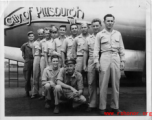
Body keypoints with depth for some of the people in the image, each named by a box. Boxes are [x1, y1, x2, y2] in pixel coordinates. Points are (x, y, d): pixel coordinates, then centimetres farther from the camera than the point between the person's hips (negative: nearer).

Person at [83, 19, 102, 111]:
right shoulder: (89, 39, 14)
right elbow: (86, 52, 14)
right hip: (91, 63, 3)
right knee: (91, 83, 2)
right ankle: (92, 104, 11)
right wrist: (84, 64, 8)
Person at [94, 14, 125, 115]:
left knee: (116, 84, 5)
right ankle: (102, 107, 6)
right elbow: (96, 49, 3)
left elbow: (122, 49, 12)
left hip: (116, 58, 2)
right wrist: (96, 62, -5)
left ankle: (115, 107, 15)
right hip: (105, 58, -2)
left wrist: (122, 61, 5)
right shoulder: (100, 34, 6)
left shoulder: (118, 34, 13)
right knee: (103, 84, -2)